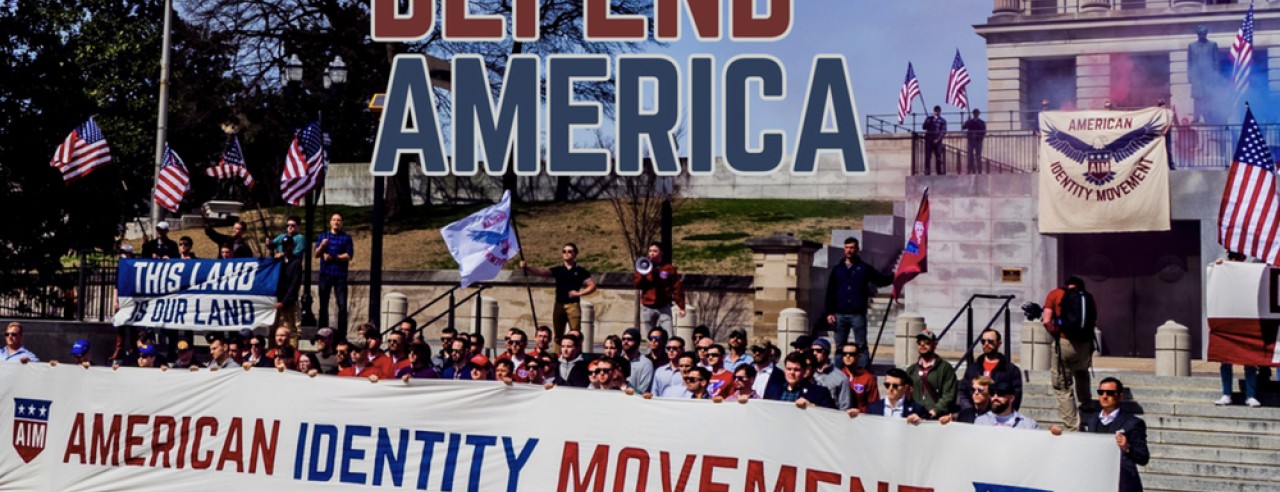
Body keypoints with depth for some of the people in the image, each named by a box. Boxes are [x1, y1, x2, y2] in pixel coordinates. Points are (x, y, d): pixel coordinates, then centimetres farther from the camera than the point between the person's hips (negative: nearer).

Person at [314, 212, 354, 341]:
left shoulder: (346, 237, 5)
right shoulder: (323, 236, 12)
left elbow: (349, 256, -4)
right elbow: (316, 254, 5)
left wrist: (333, 257, -14)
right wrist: (321, 246, -14)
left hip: (340, 275, -2)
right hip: (325, 274, 2)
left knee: (342, 305, -7)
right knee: (323, 305, 5)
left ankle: (342, 335, -6)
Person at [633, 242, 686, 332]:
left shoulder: (669, 268, 1)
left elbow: (677, 288, -1)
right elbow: (636, 284, 0)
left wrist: (681, 306, -6)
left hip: (664, 307, -3)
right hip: (647, 308, 3)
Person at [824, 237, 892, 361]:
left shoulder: (864, 268, 7)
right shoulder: (837, 269, 11)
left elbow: (881, 280, 4)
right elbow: (830, 292, 9)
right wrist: (829, 312, 1)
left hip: (858, 315, -2)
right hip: (840, 315, 2)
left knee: (861, 346, -2)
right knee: (840, 346, 7)